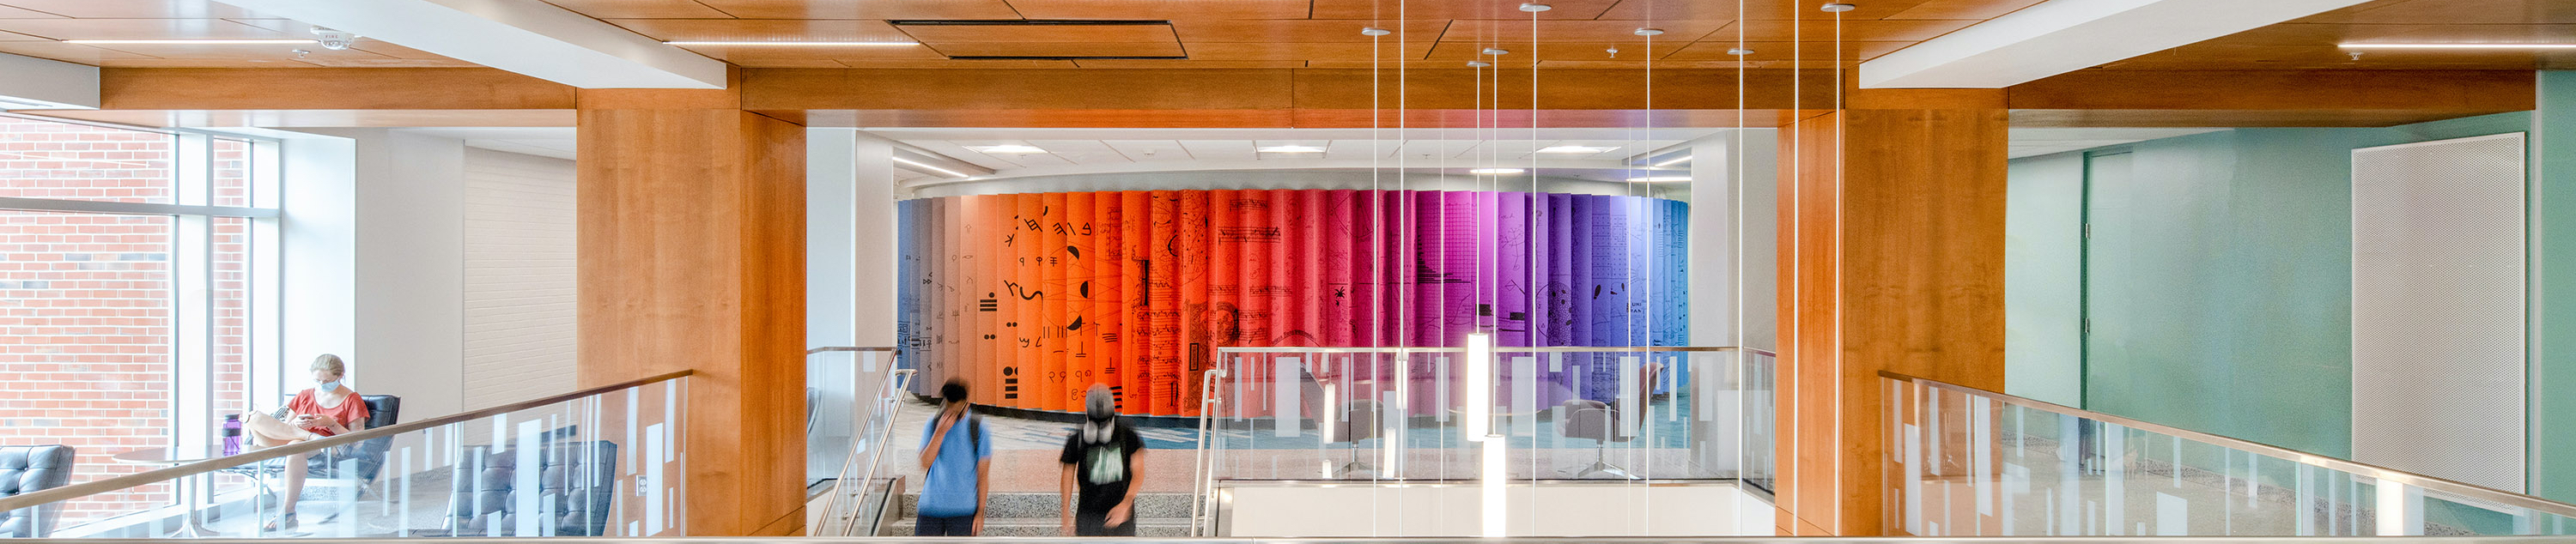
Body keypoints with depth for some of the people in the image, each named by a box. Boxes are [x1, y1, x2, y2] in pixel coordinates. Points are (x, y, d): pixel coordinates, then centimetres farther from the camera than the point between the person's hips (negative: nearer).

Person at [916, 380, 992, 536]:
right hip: (931, 509, 2)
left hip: (963, 511, -2)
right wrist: (940, 432, -20)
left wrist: (980, 512, -2)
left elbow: (983, 474, 0)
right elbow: (925, 463, -10)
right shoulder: (933, 426, 3)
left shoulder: (978, 429, -2)